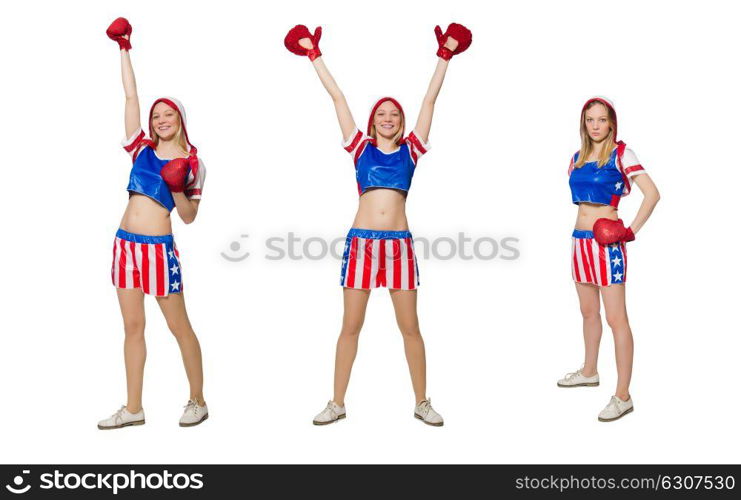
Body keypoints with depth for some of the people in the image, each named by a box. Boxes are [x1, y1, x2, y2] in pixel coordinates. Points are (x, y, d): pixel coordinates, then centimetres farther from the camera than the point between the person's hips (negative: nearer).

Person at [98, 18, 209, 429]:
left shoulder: (192, 163, -1)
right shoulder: (142, 148, 8)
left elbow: (189, 216, -2)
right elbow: (131, 96, 8)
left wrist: (177, 188, -19)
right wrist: (125, 48, 7)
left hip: (159, 248, -4)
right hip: (126, 243, 5)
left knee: (179, 326, 2)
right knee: (133, 326, 8)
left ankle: (198, 401, 16)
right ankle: (133, 408, 16)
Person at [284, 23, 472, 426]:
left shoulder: (410, 150, 10)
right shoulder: (361, 147, 9)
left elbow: (430, 99, 9)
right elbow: (337, 97, 9)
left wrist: (445, 55, 10)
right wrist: (314, 55, 12)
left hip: (399, 243, 0)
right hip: (361, 241, 0)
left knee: (410, 327, 5)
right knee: (350, 326, 5)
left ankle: (422, 403, 17)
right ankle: (337, 404, 15)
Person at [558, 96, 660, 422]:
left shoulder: (620, 154, -8)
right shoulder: (578, 157, 11)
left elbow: (652, 193, -14)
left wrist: (632, 231, -16)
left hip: (607, 244, -7)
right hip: (580, 240, 7)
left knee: (616, 319, -7)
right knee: (588, 312, 19)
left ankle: (623, 396, -3)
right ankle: (589, 372, 35)